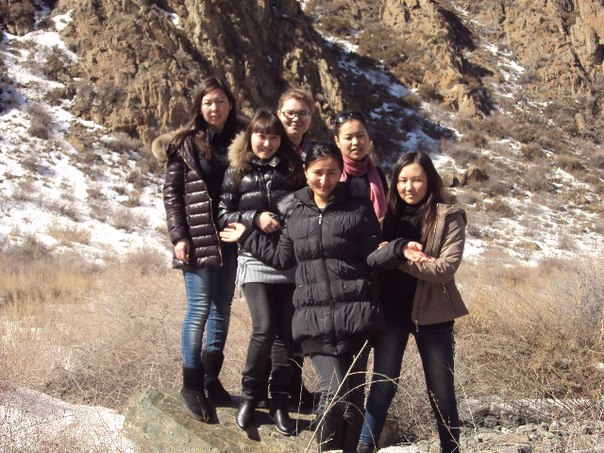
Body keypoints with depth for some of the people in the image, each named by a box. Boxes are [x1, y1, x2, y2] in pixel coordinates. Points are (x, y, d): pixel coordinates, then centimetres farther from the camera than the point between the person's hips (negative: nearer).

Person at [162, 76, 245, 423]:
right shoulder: (186, 144, 0)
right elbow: (172, 193, -2)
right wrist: (179, 236, -10)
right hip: (198, 237, -4)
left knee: (222, 309, 9)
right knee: (200, 309, -4)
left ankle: (212, 379, 19)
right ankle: (191, 384, 7)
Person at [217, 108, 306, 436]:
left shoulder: (292, 169, 10)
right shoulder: (236, 173, 6)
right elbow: (222, 216, 3)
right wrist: (254, 218, -13)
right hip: (255, 260, -2)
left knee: (286, 332, 2)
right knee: (264, 328, -14)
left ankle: (279, 401, 14)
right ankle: (250, 394, 7)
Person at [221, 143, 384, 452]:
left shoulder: (358, 210, 1)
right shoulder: (295, 212, 10)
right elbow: (283, 259, 17)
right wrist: (247, 238, 20)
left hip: (354, 315, -1)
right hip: (314, 318, 1)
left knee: (353, 395, 6)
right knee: (334, 392, -10)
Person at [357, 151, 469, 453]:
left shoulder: (449, 217, -5)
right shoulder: (390, 214, 5)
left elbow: (446, 268, -15)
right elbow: (370, 258, -3)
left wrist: (397, 259, -17)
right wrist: (399, 249, -21)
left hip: (432, 313, -2)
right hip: (391, 312, 2)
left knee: (441, 391, 8)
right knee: (383, 385, 6)